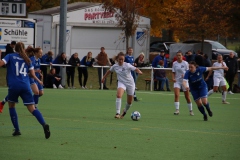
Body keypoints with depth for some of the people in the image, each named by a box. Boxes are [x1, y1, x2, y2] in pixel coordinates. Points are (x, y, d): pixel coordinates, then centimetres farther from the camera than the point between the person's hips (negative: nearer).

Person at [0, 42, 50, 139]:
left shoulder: (10, 56, 7)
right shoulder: (27, 60, 15)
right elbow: (32, 74, 12)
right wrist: (38, 81, 30)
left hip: (13, 86, -2)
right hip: (25, 86, 2)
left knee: (11, 105, 20)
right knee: (32, 108, -1)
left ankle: (17, 129, 13)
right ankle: (44, 124, -25)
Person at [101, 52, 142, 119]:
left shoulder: (127, 65, -15)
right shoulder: (115, 66, -5)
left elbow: (135, 69, -24)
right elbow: (109, 71, 15)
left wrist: (139, 72, -46)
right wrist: (104, 78, 22)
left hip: (130, 83, -1)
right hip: (121, 82, 1)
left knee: (129, 102, 8)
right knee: (119, 95, -30)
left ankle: (125, 111, 41)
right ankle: (117, 113, -30)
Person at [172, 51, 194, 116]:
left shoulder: (185, 63, -3)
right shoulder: (174, 63, 3)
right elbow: (173, 72, 7)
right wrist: (173, 78, -11)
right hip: (177, 81, 1)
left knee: (187, 97, 5)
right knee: (176, 95, -19)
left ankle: (190, 110, 20)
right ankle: (177, 110, -18)